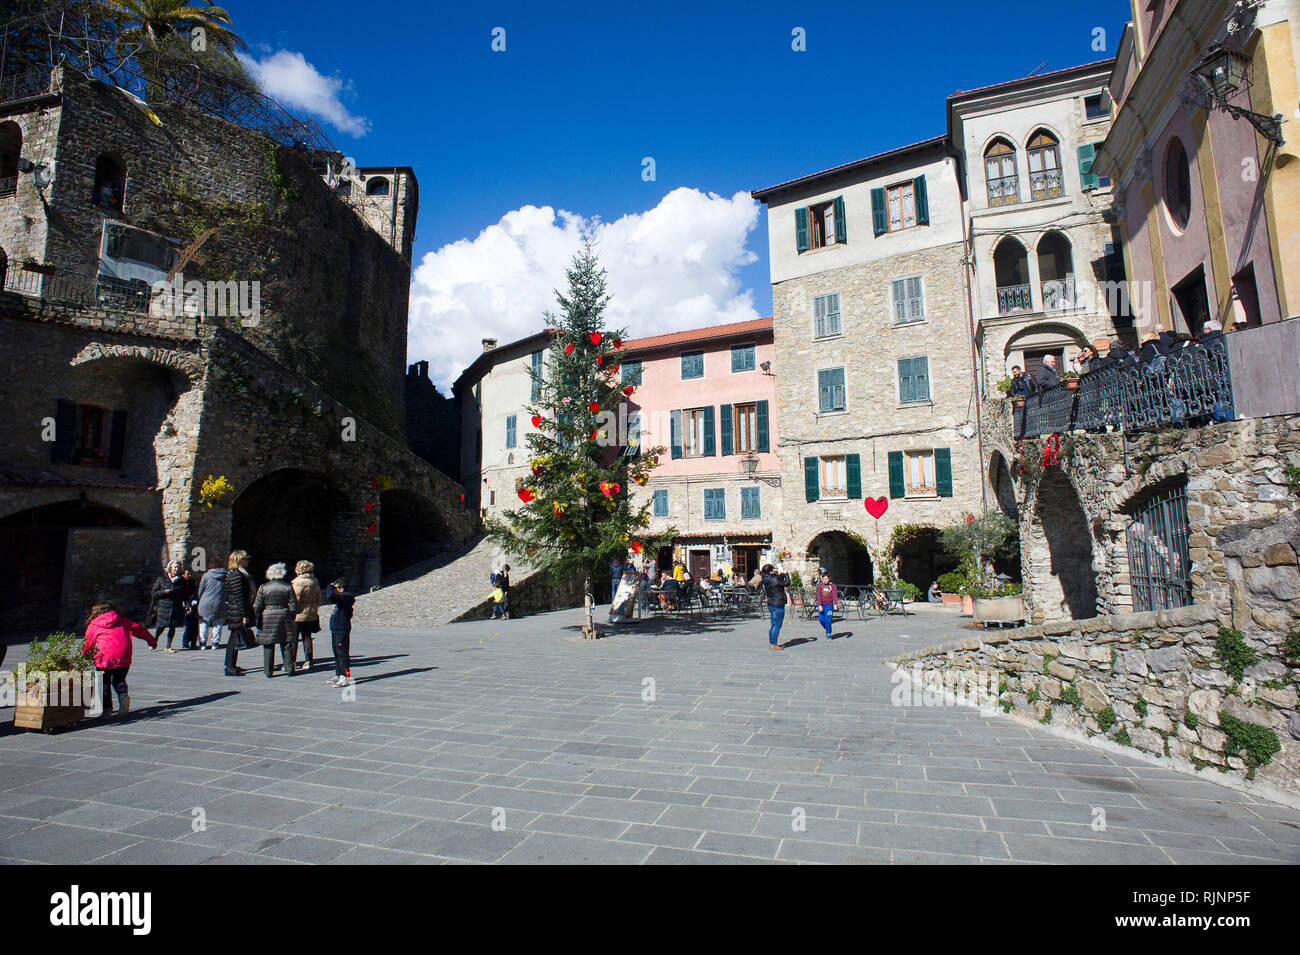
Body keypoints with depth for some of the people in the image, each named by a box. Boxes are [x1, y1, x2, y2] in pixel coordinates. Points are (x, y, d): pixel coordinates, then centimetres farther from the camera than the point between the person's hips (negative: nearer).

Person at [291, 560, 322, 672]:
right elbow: (318, 599, 13)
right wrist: (314, 610, 20)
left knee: (293, 638, 5)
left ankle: (292, 662, 9)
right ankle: (308, 661, 13)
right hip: (311, 614, 7)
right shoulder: (315, 582, 7)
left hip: (299, 614, -6)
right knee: (307, 637, 13)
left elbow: (295, 600, -18)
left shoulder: (297, 582, -16)